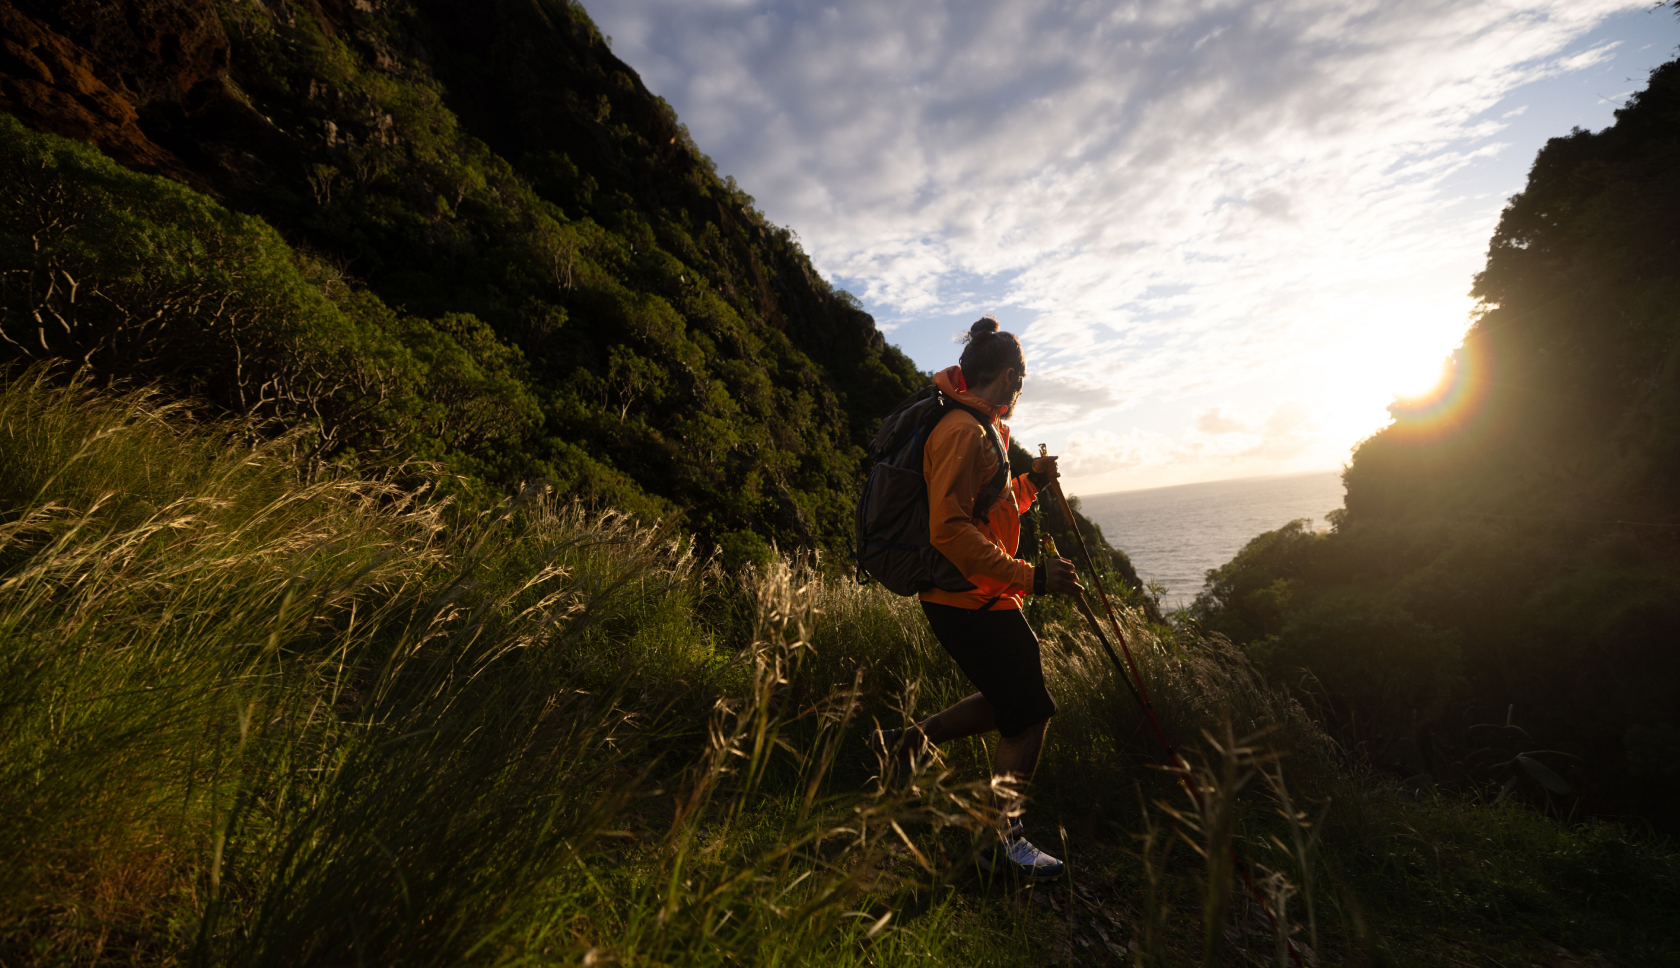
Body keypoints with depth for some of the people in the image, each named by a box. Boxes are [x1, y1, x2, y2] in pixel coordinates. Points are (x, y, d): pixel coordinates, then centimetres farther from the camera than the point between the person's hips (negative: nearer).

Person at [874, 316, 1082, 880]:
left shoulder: (982, 431, 16)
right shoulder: (963, 431, -19)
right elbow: (950, 530, -28)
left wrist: (1031, 483, 9)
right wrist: (1032, 577, -27)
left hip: (979, 600, 10)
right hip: (971, 603, -10)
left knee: (1013, 700, 21)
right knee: (1029, 716, 3)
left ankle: (912, 740, 24)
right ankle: (1002, 842, 20)